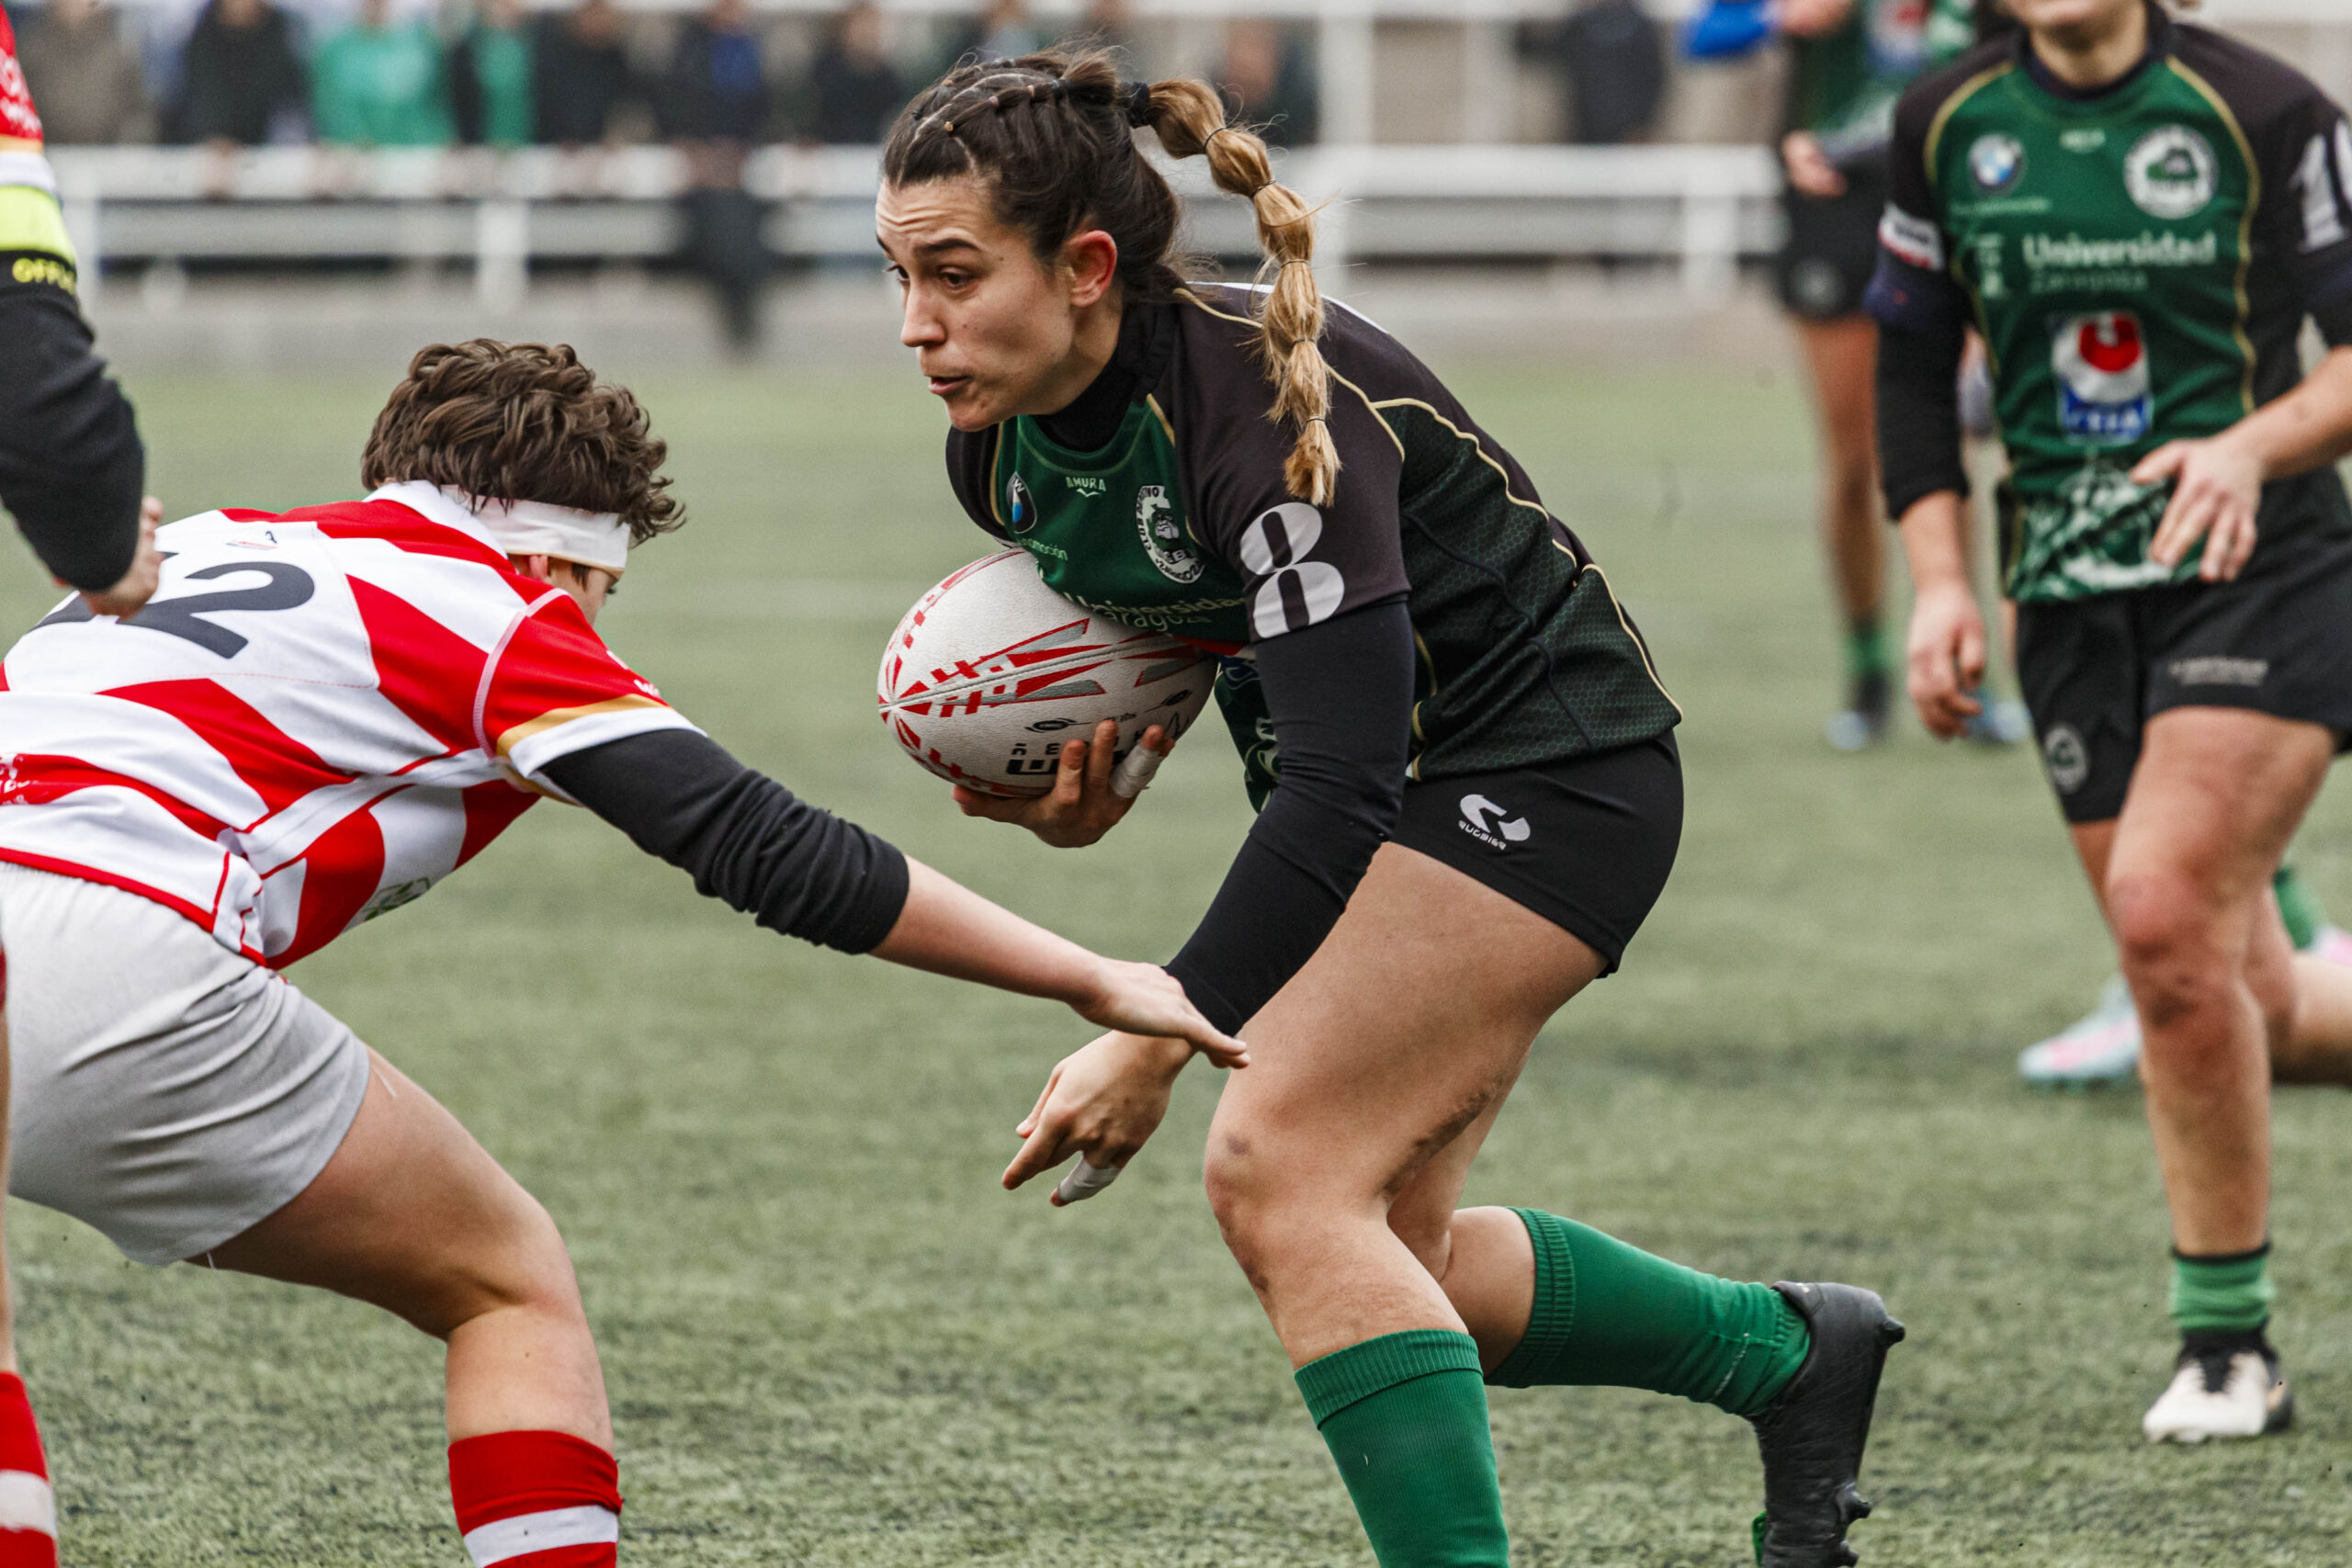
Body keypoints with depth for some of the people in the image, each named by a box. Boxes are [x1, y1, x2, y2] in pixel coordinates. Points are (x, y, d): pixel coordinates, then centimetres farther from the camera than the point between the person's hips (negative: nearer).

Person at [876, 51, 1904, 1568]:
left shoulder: (1268, 408, -31)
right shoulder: (1004, 450, -6)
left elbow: (1337, 780, -34)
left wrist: (1160, 1038, -36)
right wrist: (1081, 797, -9)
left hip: (1548, 773, -9)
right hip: (1374, 799, 9)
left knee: (1280, 1170, -22)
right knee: (1375, 1254, 12)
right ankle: (1791, 1350, 29)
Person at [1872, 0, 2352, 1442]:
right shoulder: (1946, 126, 5)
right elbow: (1911, 366, 15)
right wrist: (1940, 581, 6)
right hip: (2071, 605, 4)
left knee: (2164, 909, -21)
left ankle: (2227, 1340, -8)